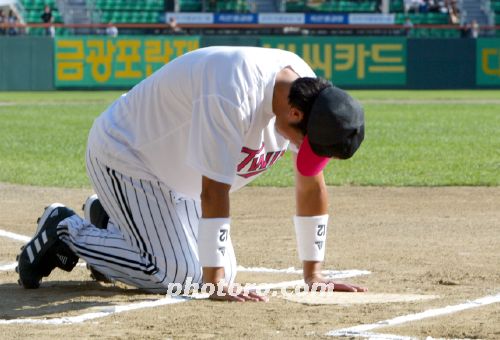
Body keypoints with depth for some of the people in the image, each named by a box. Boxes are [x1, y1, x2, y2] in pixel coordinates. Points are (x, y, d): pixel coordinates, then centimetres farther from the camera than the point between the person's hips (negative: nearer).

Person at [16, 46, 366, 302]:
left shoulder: (309, 94, -14)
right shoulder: (231, 96, -40)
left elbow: (311, 185, -6)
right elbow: (214, 192, -38)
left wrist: (313, 273, -5)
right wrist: (215, 285, -35)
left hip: (174, 165, 9)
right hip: (122, 153, -9)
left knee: (221, 270, 6)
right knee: (176, 272, -16)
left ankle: (112, 222, 23)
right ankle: (68, 230, 2)